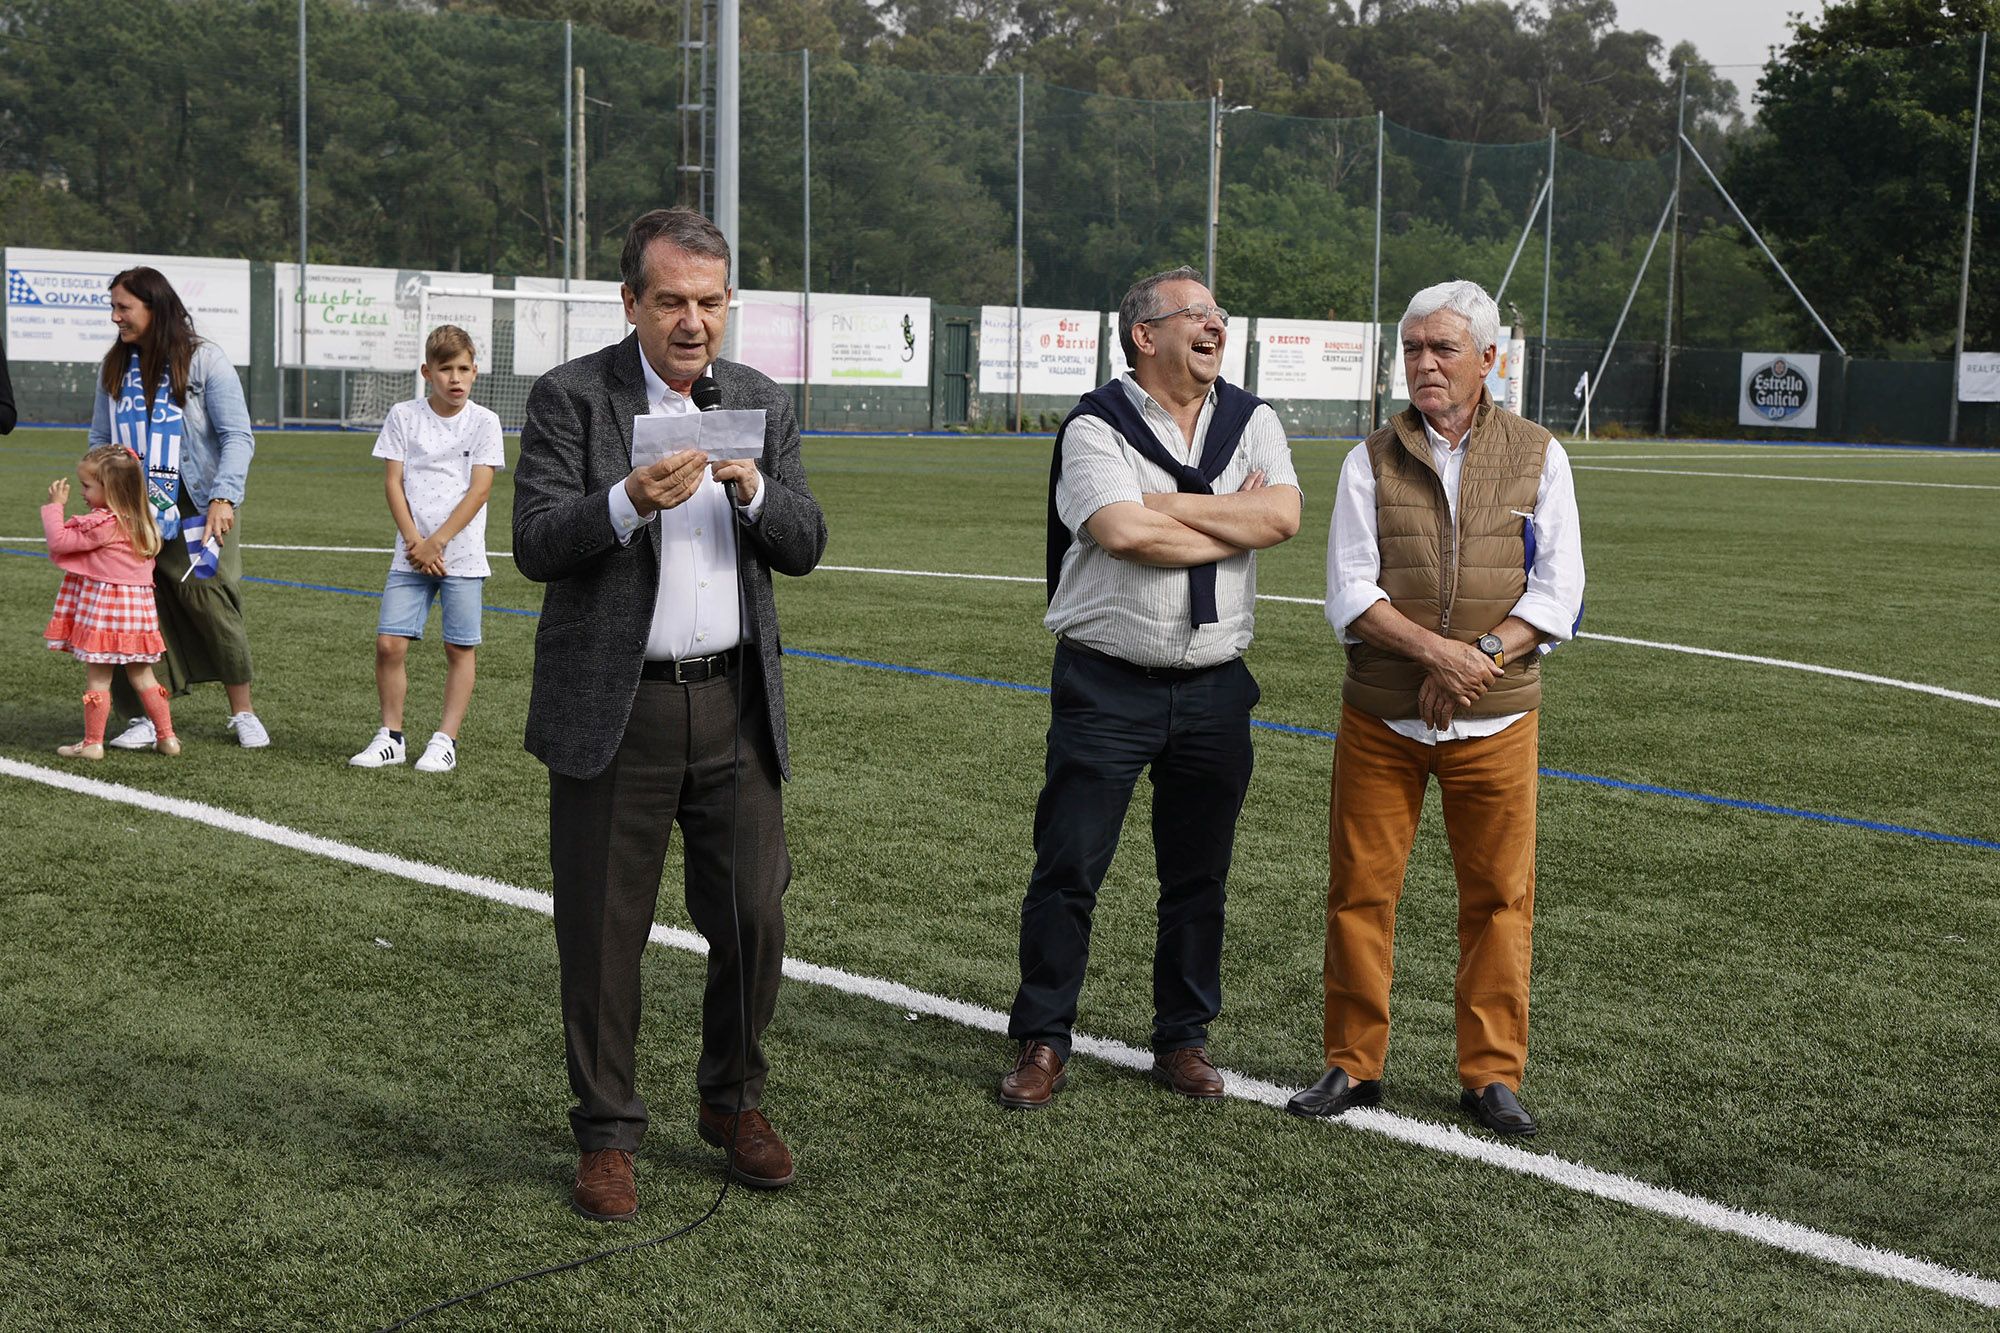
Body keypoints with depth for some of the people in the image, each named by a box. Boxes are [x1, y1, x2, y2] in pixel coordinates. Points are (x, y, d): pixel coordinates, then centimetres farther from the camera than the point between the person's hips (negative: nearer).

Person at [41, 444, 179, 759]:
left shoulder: (102, 524, -19)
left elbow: (59, 541, -14)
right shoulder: (139, 521, 8)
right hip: (136, 605, 8)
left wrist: (55, 506, -4)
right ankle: (166, 737, 17)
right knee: (142, 675, 15)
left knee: (97, 677, 1)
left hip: (103, 607, -8)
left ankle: (92, 743, 7)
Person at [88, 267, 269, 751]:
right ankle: (148, 718, 7)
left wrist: (223, 499, -22)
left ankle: (243, 713, 13)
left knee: (214, 608, -3)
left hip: (196, 511, -4)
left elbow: (238, 437, -11)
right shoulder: (114, 365, 10)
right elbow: (100, 440, 18)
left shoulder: (203, 359, -6)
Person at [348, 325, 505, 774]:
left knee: (459, 649, 2)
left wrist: (436, 542, -12)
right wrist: (414, 541, -9)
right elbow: (394, 482, 2)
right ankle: (391, 736, 9)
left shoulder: (483, 421, -1)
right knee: (389, 643, -4)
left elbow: (480, 489, -7)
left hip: (462, 555, -1)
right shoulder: (404, 415, 4)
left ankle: (445, 740, 11)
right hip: (411, 553, 2)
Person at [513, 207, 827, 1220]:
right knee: (602, 937, 5)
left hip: (734, 706, 4)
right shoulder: (570, 397, -3)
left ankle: (734, 1106, 29)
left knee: (753, 920, 7)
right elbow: (535, 543, -11)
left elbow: (805, 546, 5)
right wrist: (628, 503, -28)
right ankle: (606, 1136, 21)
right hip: (614, 710, -3)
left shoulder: (761, 405, 10)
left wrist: (754, 492, -15)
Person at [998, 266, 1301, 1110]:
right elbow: (1122, 533, -21)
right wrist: (1237, 525, -10)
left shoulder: (1250, 423, 8)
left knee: (1199, 877, 10)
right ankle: (1042, 1044, 10)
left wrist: (1160, 504, -12)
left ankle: (1183, 1039, 24)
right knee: (1068, 869, -2)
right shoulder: (1097, 427, -5)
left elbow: (1282, 515, -10)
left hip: (1214, 686, 4)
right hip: (1106, 684, -4)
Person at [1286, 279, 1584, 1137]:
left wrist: (1481, 656, -15)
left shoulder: (1537, 456, 6)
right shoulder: (1372, 460, 5)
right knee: (1359, 889, 3)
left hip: (1496, 717, 0)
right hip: (1380, 714, 0)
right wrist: (1433, 649, -19)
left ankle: (1492, 1073, 15)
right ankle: (1353, 1064, 16)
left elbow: (1558, 591, 0)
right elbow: (1349, 591, -4)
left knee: (1498, 897, 3)